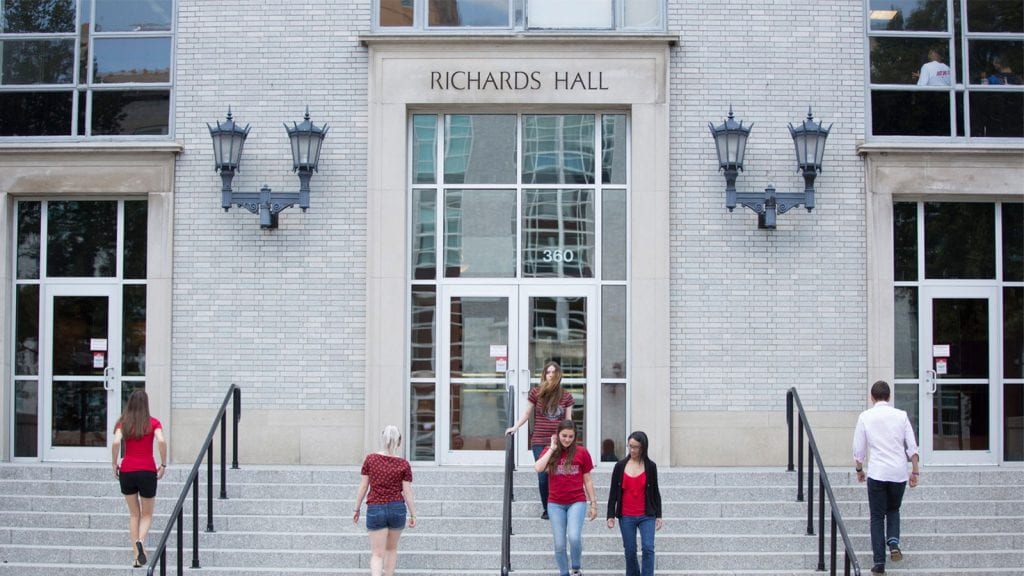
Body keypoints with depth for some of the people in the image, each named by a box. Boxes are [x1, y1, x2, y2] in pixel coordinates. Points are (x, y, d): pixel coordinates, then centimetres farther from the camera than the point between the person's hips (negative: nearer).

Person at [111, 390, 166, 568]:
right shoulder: (153, 423, -1)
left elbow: (116, 442, -14)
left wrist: (114, 464, -3)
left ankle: (136, 556, 10)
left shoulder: (123, 423, 2)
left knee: (134, 514, 16)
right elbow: (161, 441, -17)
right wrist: (163, 465, -7)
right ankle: (140, 541, -18)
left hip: (127, 471, 1)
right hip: (148, 471, -1)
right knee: (147, 515, 12)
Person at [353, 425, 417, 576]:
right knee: (392, 548, 21)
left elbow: (363, 486, -1)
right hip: (397, 509, 1)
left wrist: (356, 509, 9)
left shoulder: (370, 459, -3)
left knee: (377, 554, 0)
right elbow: (407, 492, -4)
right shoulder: (404, 464, -4)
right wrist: (413, 515, 5)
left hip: (375, 510, -1)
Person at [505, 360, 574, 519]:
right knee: (543, 477, -2)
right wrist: (515, 427, 2)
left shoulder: (566, 397, 6)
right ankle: (546, 509, 14)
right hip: (539, 442, 0)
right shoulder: (536, 393, 3)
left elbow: (568, 421, 11)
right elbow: (526, 413, 12)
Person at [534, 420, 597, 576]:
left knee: (574, 537, -21)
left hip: (577, 502, -2)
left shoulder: (582, 452, -1)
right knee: (559, 544, 3)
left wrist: (593, 504, 4)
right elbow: (538, 468, -16)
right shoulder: (549, 451, 3)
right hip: (556, 504, 2)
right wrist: (552, 449, -11)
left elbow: (587, 480, 5)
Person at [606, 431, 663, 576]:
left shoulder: (650, 466, 2)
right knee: (630, 551, 6)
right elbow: (613, 492, 6)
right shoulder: (620, 466, 3)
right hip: (626, 517, 1)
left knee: (648, 548, -13)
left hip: (647, 516, -1)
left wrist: (658, 515, 5)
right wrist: (610, 515, 2)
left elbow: (655, 492, 7)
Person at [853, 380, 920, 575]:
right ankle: (894, 543, -1)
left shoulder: (865, 416, 0)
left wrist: (859, 469, 18)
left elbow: (858, 448, 3)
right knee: (893, 510, 23)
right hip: (899, 472, 2)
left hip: (877, 473, -2)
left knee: (877, 517, 7)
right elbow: (912, 446, 2)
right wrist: (915, 471, 9)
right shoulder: (901, 415, 3)